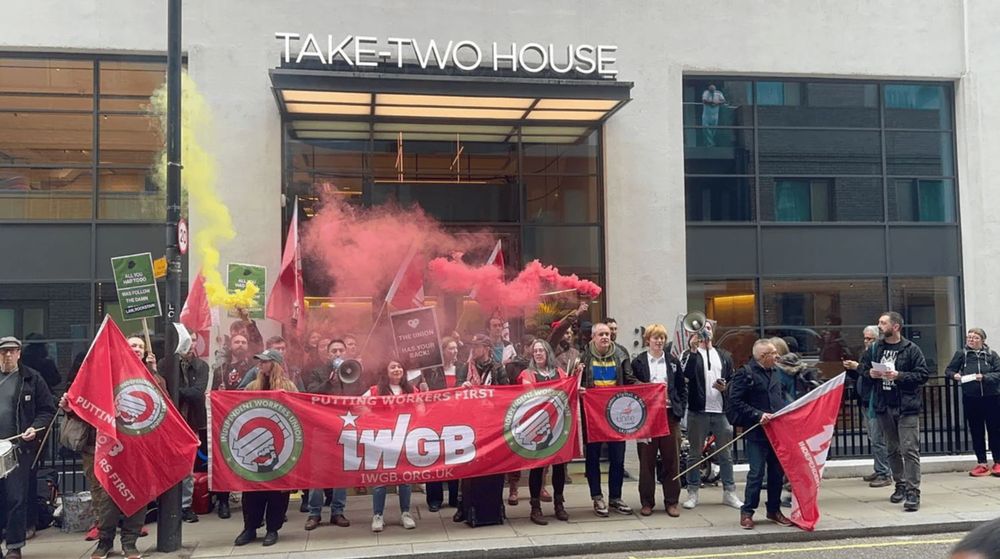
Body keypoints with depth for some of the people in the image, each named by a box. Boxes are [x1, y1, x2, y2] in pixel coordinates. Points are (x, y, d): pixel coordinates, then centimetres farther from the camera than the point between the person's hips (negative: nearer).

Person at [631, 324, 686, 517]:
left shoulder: (673, 362, 10)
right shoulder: (638, 362, 2)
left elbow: (682, 388, 13)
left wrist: (679, 409, 2)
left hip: (669, 415, 2)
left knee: (671, 460, 4)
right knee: (646, 460, 3)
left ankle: (672, 501, 13)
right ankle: (647, 502, 12)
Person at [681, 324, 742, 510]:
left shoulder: (725, 356, 15)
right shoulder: (691, 354, 3)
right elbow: (686, 374, -16)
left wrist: (726, 387, -5)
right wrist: (693, 350, -20)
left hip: (721, 411, 3)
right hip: (698, 411, -3)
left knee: (725, 454, 8)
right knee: (695, 454, 5)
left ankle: (729, 493, 16)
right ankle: (692, 493, 13)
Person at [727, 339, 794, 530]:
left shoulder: (775, 373, 14)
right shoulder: (745, 373, -9)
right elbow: (735, 401, -14)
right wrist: (758, 415, -20)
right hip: (756, 432, -7)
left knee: (777, 472, 12)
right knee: (756, 473, -5)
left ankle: (774, 510, 25)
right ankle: (747, 512, 6)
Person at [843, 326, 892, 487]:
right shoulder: (865, 352, 15)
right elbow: (858, 376, 21)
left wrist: (858, 367, -20)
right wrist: (850, 368, 3)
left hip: (875, 402, -10)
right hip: (865, 401, 10)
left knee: (878, 439, -7)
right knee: (873, 439, 16)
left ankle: (885, 474, -1)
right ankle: (878, 470, 25)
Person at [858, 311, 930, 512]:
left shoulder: (911, 349, -6)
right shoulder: (876, 348, 8)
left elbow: (923, 374, -9)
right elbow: (861, 367, 19)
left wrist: (899, 375, -18)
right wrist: (869, 372, -3)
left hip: (907, 407, -5)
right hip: (885, 406, 5)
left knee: (909, 449, -9)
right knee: (892, 449, 14)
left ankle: (913, 492, -7)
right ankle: (900, 485, 27)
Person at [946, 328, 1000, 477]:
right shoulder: (961, 354, 2)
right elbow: (948, 369, 7)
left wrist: (985, 377, -20)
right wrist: (954, 375, -13)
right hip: (970, 398, 1)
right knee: (976, 431, 7)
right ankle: (982, 463, 16)